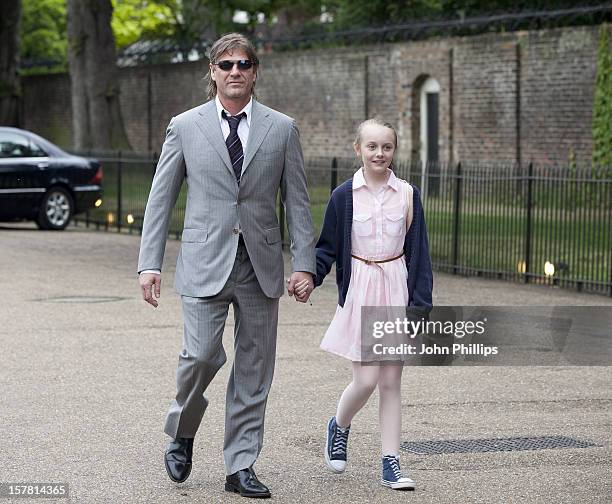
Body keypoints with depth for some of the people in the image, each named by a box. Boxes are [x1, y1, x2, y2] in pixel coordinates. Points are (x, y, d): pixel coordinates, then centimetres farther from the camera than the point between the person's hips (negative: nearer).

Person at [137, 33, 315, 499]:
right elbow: (160, 199, 6)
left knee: (254, 370, 4)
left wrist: (304, 264, -2)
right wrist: (150, 263, -1)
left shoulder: (282, 128, 6)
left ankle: (241, 466, 13)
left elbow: (298, 201, 6)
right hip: (206, 262, -2)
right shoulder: (185, 127, 4)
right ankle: (182, 433, 15)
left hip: (261, 266, 2)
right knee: (201, 355, -14)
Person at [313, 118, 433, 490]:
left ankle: (391, 463, 9)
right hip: (359, 292, -1)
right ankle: (339, 426, 26)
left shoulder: (407, 194, 2)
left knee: (391, 381, 4)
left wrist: (420, 303, -1)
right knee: (366, 379, -5)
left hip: (396, 291, 2)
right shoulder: (344, 196, -2)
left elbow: (418, 252, 4)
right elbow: (327, 248, 5)